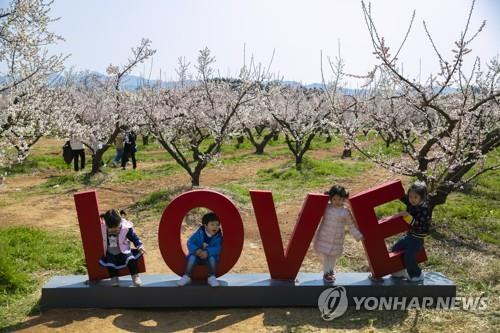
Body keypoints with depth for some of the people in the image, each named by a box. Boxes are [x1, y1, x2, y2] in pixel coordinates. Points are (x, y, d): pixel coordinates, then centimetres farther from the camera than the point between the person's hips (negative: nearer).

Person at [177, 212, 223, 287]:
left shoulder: (218, 236, -12)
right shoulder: (199, 233, -12)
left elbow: (217, 249, -24)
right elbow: (190, 243, -16)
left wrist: (207, 252, -42)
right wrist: (197, 250, -35)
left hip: (208, 257, 0)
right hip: (197, 256, 0)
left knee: (212, 257, -32)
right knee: (192, 256, -31)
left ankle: (212, 277, -16)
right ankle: (187, 277, -18)